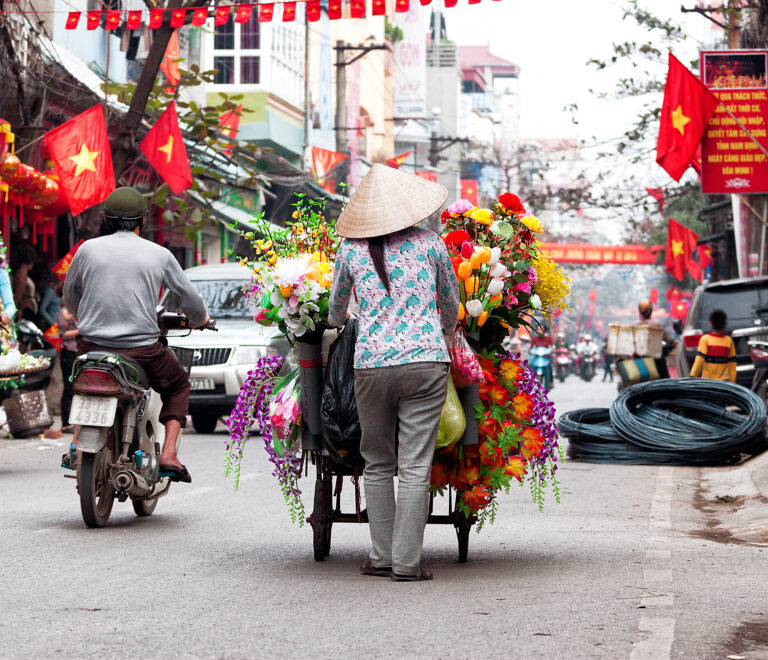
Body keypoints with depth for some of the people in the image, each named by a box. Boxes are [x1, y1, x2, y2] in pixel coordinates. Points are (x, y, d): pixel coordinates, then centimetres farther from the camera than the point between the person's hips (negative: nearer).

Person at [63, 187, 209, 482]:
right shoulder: (159, 254, 0)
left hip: (92, 345, 2)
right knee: (178, 386, 25)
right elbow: (190, 298, 8)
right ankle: (169, 454, 6)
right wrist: (199, 320, 31)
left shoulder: (88, 248, 3)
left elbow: (70, 295, 17)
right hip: (142, 350, -2)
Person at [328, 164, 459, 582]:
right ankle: (407, 562, -1)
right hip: (426, 360, -1)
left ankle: (381, 556, 13)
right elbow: (450, 305, 18)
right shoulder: (430, 243, 5)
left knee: (377, 464, 13)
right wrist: (445, 336, 38)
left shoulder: (351, 249, 6)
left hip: (371, 364, 1)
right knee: (415, 468, 0)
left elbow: (335, 311, 21)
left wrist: (335, 325, 44)